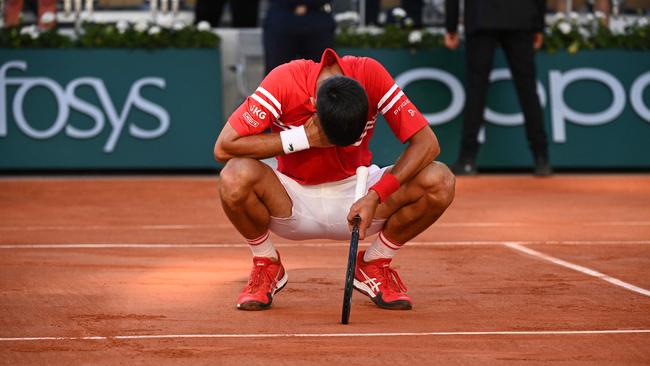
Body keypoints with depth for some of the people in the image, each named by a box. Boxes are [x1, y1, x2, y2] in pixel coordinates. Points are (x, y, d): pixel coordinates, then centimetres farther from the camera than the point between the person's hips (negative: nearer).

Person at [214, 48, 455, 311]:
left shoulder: (371, 75, -21)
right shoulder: (283, 81, -25)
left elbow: (427, 143, -21)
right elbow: (223, 147, -28)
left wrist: (375, 195, -32)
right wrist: (304, 138, -30)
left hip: (356, 196, 2)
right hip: (293, 205, -2)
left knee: (439, 182, -24)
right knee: (236, 177, -35)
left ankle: (374, 266, 2)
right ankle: (266, 267, -4)